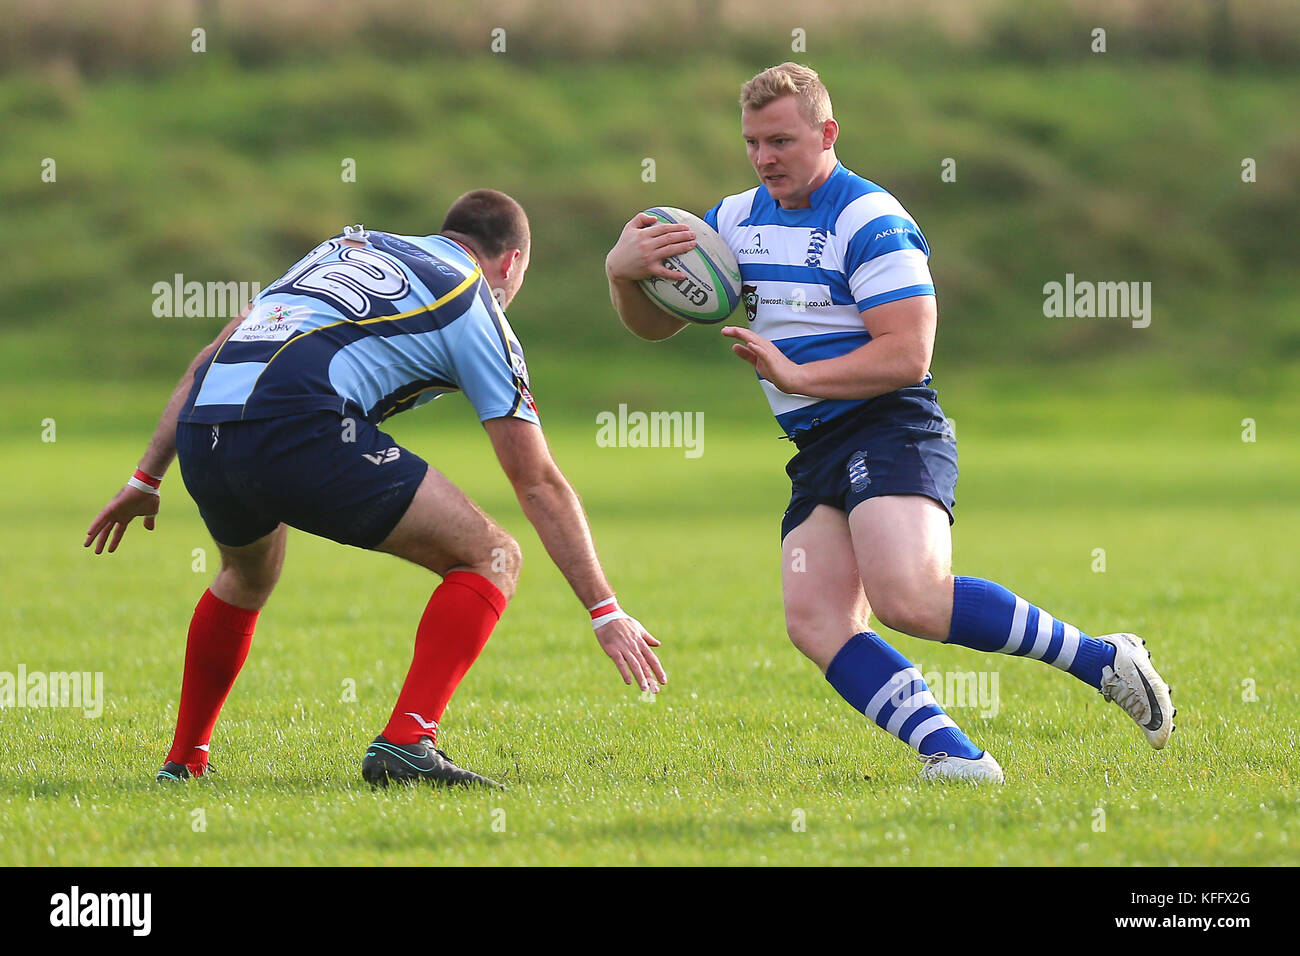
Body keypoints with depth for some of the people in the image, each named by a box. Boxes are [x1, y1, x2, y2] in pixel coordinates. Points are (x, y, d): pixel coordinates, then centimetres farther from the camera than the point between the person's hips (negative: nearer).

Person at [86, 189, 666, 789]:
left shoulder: (347, 248, 33)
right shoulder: (474, 310, 16)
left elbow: (209, 360, 31)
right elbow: (538, 484, 12)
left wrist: (146, 480, 35)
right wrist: (605, 612, 14)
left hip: (199, 427, 7)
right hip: (295, 427, -7)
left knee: (248, 573, 38)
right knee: (489, 559, 5)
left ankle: (183, 761, 38)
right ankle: (405, 741, -9)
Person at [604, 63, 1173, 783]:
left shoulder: (870, 220, -8)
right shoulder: (737, 219, 15)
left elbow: (908, 353, -15)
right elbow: (653, 322, 17)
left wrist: (796, 375, -18)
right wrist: (622, 271, -5)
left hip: (890, 430, -8)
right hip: (817, 453, 8)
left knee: (910, 599, -28)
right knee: (815, 624, -14)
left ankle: (1102, 659, -14)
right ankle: (954, 755, -21)